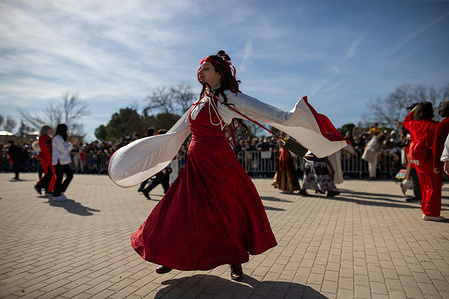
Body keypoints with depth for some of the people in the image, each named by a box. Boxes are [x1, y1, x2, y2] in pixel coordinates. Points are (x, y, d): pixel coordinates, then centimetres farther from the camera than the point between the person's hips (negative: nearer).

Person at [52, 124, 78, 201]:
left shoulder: (61, 138, 19)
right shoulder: (57, 138, -13)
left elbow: (67, 149, 20)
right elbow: (64, 150, -17)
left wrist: (72, 143, 11)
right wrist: (71, 144, -7)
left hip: (64, 161, 10)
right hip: (59, 161, -10)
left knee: (70, 175, 7)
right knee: (59, 178, -3)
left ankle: (61, 191, 16)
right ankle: (56, 195, 7)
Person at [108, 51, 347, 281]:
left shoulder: (228, 97, -4)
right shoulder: (199, 102, 16)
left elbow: (260, 109, -17)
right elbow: (176, 133, 23)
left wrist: (286, 117, -32)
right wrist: (154, 142, 28)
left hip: (218, 160, -6)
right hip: (196, 161, 6)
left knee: (228, 209, 3)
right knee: (181, 209, 8)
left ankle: (235, 260, 23)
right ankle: (173, 258, 25)